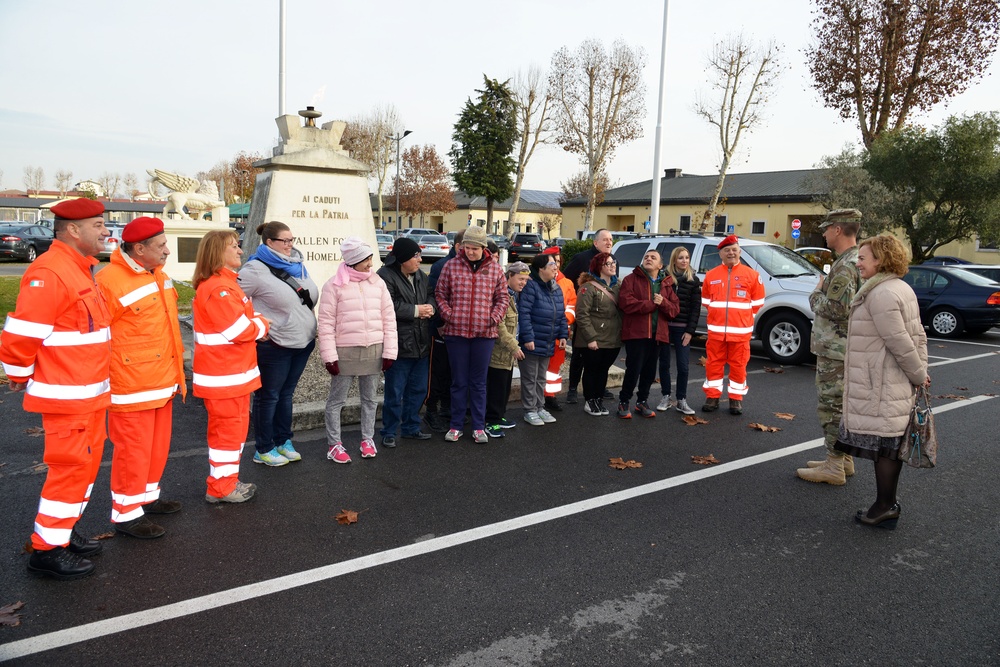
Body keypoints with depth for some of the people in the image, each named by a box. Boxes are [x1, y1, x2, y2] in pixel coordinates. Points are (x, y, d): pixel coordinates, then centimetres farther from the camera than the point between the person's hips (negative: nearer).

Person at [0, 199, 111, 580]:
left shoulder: (80, 270, 12)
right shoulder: (48, 274, -19)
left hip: (90, 392, 10)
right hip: (66, 395, -10)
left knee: (87, 463, 18)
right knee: (70, 467, -2)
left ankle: (64, 531, 33)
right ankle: (46, 551, 12)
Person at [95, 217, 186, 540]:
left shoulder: (158, 275, 10)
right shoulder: (109, 281, -18)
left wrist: (178, 373, 20)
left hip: (162, 382, 8)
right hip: (131, 387, -8)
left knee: (158, 445, 19)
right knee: (133, 450, 2)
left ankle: (148, 496, 36)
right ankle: (126, 513, 16)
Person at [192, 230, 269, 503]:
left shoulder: (225, 284, 14)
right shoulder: (218, 288, -21)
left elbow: (241, 318, 17)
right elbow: (241, 331, -22)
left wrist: (256, 322, -2)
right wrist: (263, 324, -4)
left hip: (233, 372, 10)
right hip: (224, 375, -10)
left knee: (234, 427, 18)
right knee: (228, 428, 0)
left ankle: (227, 480, 30)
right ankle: (221, 488, 12)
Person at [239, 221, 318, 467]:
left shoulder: (296, 264, 7)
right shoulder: (256, 270, -15)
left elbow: (310, 297, 20)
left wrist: (308, 326, 15)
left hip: (303, 343, 7)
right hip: (273, 346, -7)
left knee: (286, 394, 18)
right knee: (268, 396, 7)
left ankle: (283, 442, 31)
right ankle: (263, 450, 19)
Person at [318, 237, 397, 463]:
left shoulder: (378, 283, 4)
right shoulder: (335, 285, -6)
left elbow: (389, 319, 5)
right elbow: (326, 323, -6)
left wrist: (389, 351, 1)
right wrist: (330, 356, -11)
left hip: (374, 351, 4)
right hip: (345, 352, -3)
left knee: (370, 398, 15)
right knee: (337, 399, 6)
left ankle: (367, 439, 30)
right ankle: (334, 444, 18)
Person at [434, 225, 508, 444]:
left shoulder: (495, 269, 4)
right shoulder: (451, 266, 1)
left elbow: (502, 297, 9)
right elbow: (440, 294, 5)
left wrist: (494, 318, -4)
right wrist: (448, 315, -7)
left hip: (484, 334, 1)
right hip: (456, 332, 0)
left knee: (479, 382, 10)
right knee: (459, 382, 8)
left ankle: (479, 427, 18)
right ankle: (456, 425, 19)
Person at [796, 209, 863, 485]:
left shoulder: (845, 266, -19)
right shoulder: (857, 260, 15)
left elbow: (837, 308, -26)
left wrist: (815, 295, -10)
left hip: (835, 350, -11)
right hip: (843, 348, 11)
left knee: (832, 406, -4)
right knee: (841, 405, 17)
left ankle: (834, 467, 2)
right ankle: (843, 459, 27)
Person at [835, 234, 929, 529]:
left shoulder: (880, 294, -19)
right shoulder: (902, 289, 14)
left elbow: (900, 343, -21)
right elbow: (918, 336, 15)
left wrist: (918, 375, -10)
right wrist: (921, 371, 13)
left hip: (881, 390, -10)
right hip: (899, 385, 10)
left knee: (883, 446, -1)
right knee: (890, 446, 16)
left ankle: (885, 508, 8)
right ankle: (888, 504, 25)